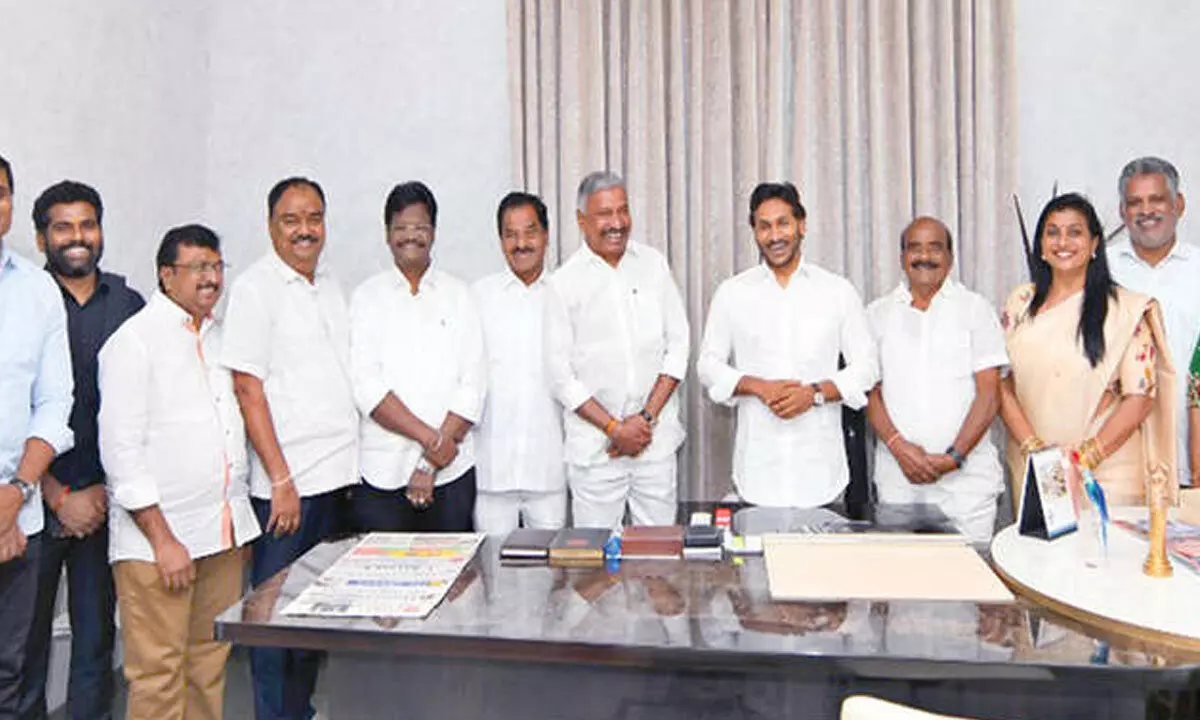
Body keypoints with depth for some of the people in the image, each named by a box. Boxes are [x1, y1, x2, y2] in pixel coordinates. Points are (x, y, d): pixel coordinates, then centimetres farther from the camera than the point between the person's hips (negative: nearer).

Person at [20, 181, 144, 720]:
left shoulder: (129, 304, 6)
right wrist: (59, 497, -8)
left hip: (106, 499, 2)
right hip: (34, 500, -2)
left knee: (97, 635, 11)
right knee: (26, 634, 7)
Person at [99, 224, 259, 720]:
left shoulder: (220, 335, 14)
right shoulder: (134, 340, -8)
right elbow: (120, 449, -12)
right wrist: (162, 539, -14)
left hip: (224, 531, 6)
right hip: (156, 538, -6)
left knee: (211, 664, 13)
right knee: (157, 675, 0)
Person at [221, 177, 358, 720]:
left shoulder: (332, 286, 13)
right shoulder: (255, 288, -8)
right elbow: (248, 389, -12)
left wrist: (353, 465, 14)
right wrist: (281, 480, -15)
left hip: (339, 478, 7)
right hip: (287, 484, -7)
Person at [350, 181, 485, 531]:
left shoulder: (459, 295, 7)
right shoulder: (367, 296, 5)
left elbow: (473, 385, -1)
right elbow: (366, 386, -6)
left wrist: (431, 463, -9)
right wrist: (430, 438, -13)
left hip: (452, 475, 1)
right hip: (382, 475, 0)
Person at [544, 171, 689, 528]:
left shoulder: (654, 264, 7)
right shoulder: (564, 282, -1)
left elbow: (678, 345, 5)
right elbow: (560, 374, -2)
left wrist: (647, 417, -5)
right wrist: (615, 428, -9)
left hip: (657, 437, 2)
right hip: (594, 444, -2)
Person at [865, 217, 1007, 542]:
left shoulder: (975, 309, 5)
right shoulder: (878, 314, 10)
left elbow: (989, 394, -1)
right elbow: (871, 392, 6)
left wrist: (954, 456, -11)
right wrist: (898, 446, -10)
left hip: (967, 478, -1)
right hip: (896, 477, 1)